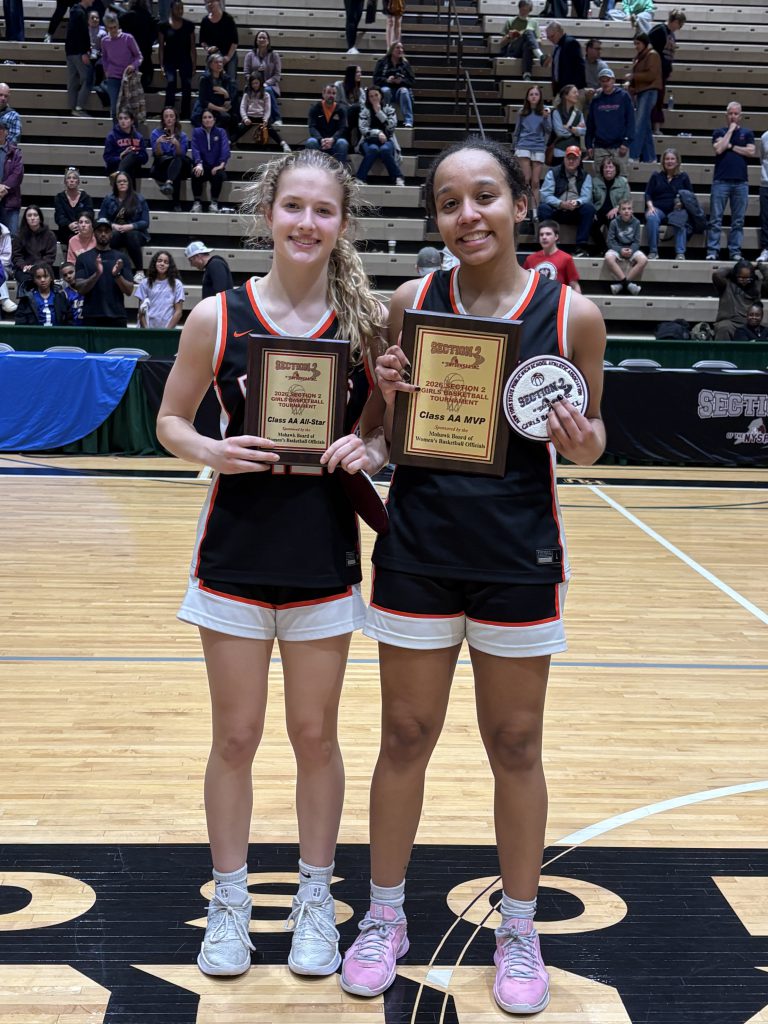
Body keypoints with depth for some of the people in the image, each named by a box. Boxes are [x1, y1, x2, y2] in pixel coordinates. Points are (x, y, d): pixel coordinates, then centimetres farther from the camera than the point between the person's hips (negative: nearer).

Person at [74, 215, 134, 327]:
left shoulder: (120, 258, 9)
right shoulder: (83, 258, 7)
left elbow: (129, 290, 4)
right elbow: (81, 289, -2)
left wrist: (117, 275, -14)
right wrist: (97, 274, -18)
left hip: (117, 318, 1)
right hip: (92, 318, -1)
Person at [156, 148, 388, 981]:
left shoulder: (368, 321, -4)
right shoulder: (217, 317, -5)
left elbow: (392, 429, 6)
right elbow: (170, 419, 4)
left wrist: (370, 451, -16)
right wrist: (210, 450, -16)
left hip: (325, 558, 0)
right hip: (236, 555, 0)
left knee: (315, 737, 12)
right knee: (235, 739, 10)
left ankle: (314, 899, 30)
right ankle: (229, 901, 28)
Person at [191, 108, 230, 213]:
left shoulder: (221, 132, 7)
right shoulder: (197, 132, 8)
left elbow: (225, 149, -9)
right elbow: (195, 149, -8)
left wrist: (222, 164, -28)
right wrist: (198, 164, -28)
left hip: (215, 166, 0)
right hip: (202, 166, 0)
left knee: (218, 175, -33)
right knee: (196, 174, -32)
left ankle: (214, 202, -18)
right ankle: (197, 202, -20)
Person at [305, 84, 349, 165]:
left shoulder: (341, 110, 5)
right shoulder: (315, 108, 3)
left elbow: (342, 129, -6)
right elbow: (312, 128, -8)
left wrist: (332, 139, -28)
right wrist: (321, 140, -29)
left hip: (334, 141, 0)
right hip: (319, 140, 0)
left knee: (343, 143, -32)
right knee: (311, 142, -33)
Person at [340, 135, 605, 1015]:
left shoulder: (571, 314, -5)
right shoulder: (409, 303, -1)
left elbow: (588, 438, 5)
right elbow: (385, 432, 9)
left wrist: (583, 444, -17)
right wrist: (385, 396, -13)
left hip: (518, 557, -1)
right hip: (417, 552, 1)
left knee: (514, 747, 11)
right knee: (405, 738, 11)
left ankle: (518, 929, 30)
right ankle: (384, 916, 30)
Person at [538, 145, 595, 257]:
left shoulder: (586, 176, 8)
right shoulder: (553, 173, 3)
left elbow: (586, 197, -7)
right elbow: (545, 195, -9)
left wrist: (577, 203, -32)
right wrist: (561, 204, -27)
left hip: (575, 213, 1)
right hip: (556, 211, -1)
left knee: (589, 208, -28)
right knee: (543, 207, -30)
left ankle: (582, 247, -27)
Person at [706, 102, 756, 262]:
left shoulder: (747, 133, 14)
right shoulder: (719, 132, 11)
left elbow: (751, 152, -1)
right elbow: (719, 149, -8)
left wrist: (731, 146, -3)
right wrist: (730, 130, -3)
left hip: (741, 181, 1)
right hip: (721, 181, -1)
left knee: (738, 221, 2)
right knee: (715, 219, -5)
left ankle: (735, 251, 6)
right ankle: (712, 251, -3)